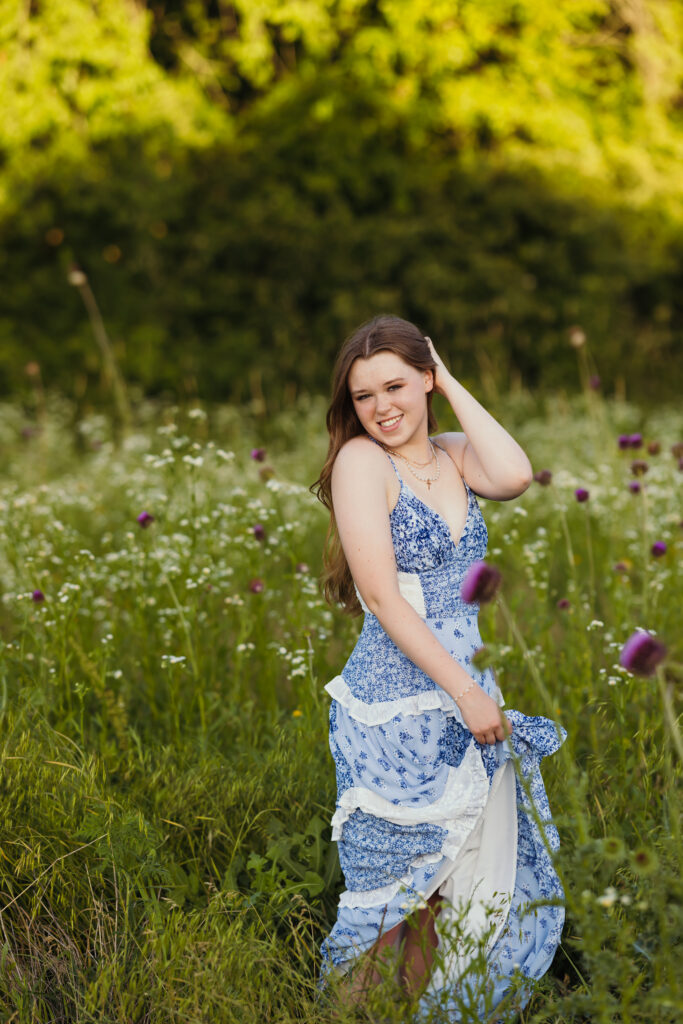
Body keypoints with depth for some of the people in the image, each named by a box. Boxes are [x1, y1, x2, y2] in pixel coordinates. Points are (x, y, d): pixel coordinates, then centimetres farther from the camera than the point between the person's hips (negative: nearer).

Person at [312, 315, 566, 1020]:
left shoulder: (454, 455, 9)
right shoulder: (361, 460, -7)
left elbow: (515, 476, -14)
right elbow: (381, 593, -14)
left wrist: (453, 385, -4)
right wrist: (466, 691, -16)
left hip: (471, 702, 6)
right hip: (397, 714, -6)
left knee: (471, 891, 12)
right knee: (394, 888, 5)